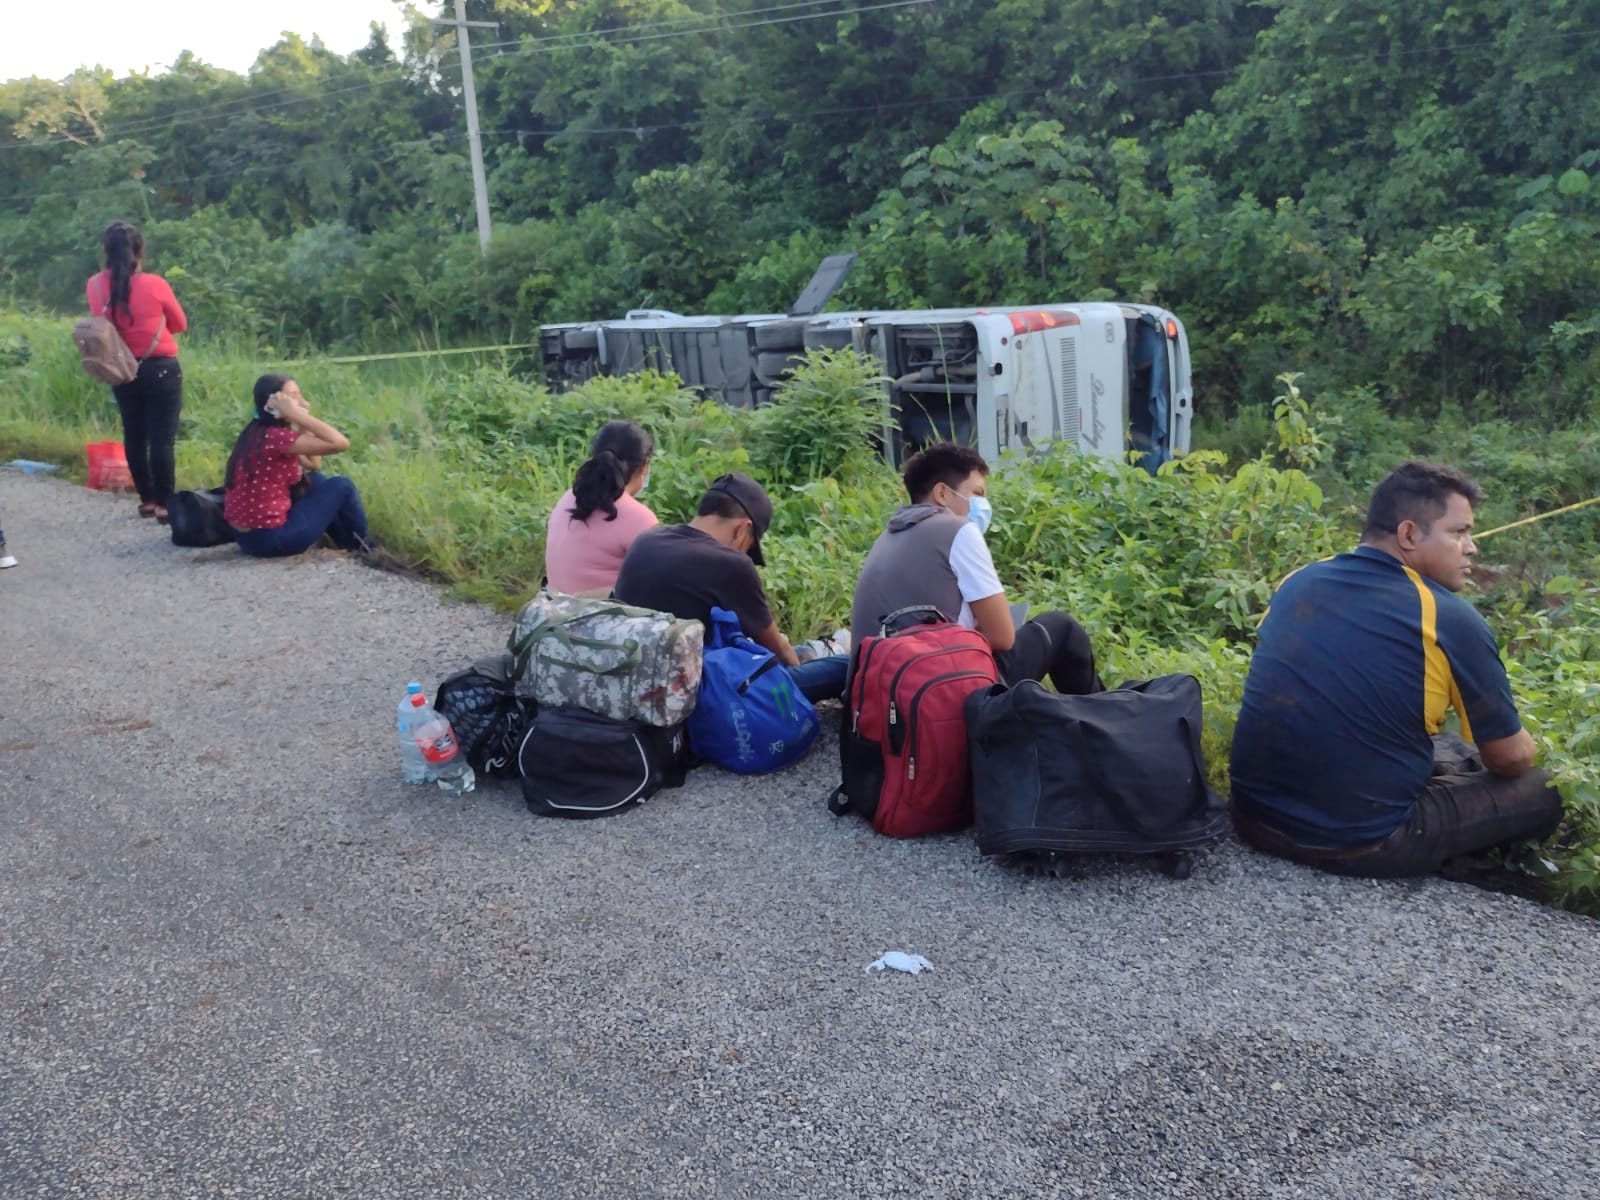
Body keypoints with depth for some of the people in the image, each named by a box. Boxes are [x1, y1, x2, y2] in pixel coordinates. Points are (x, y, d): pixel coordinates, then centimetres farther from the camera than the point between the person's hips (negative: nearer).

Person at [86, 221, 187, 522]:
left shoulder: (95, 286, -4)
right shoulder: (154, 285, -14)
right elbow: (180, 324, 2)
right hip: (161, 370, -4)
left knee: (134, 437, 12)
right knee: (162, 438, -2)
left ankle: (147, 499, 19)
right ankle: (164, 503, -1)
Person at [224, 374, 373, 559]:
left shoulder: (261, 434, 9)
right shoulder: (275, 437, -22)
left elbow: (314, 465, 15)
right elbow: (340, 443, -27)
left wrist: (301, 423, 7)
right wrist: (298, 415, -22)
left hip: (251, 532, 10)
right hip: (270, 537, -10)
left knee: (315, 480, 22)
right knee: (342, 486, 2)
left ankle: (348, 545, 28)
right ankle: (366, 549, 21)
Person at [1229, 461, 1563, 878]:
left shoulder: (1297, 582, 5)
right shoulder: (1451, 621, -12)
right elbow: (1510, 758, -1)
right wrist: (1524, 748, 24)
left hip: (1256, 815, 7)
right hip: (1357, 843, -6)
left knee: (1448, 750, 26)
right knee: (1542, 790, 10)